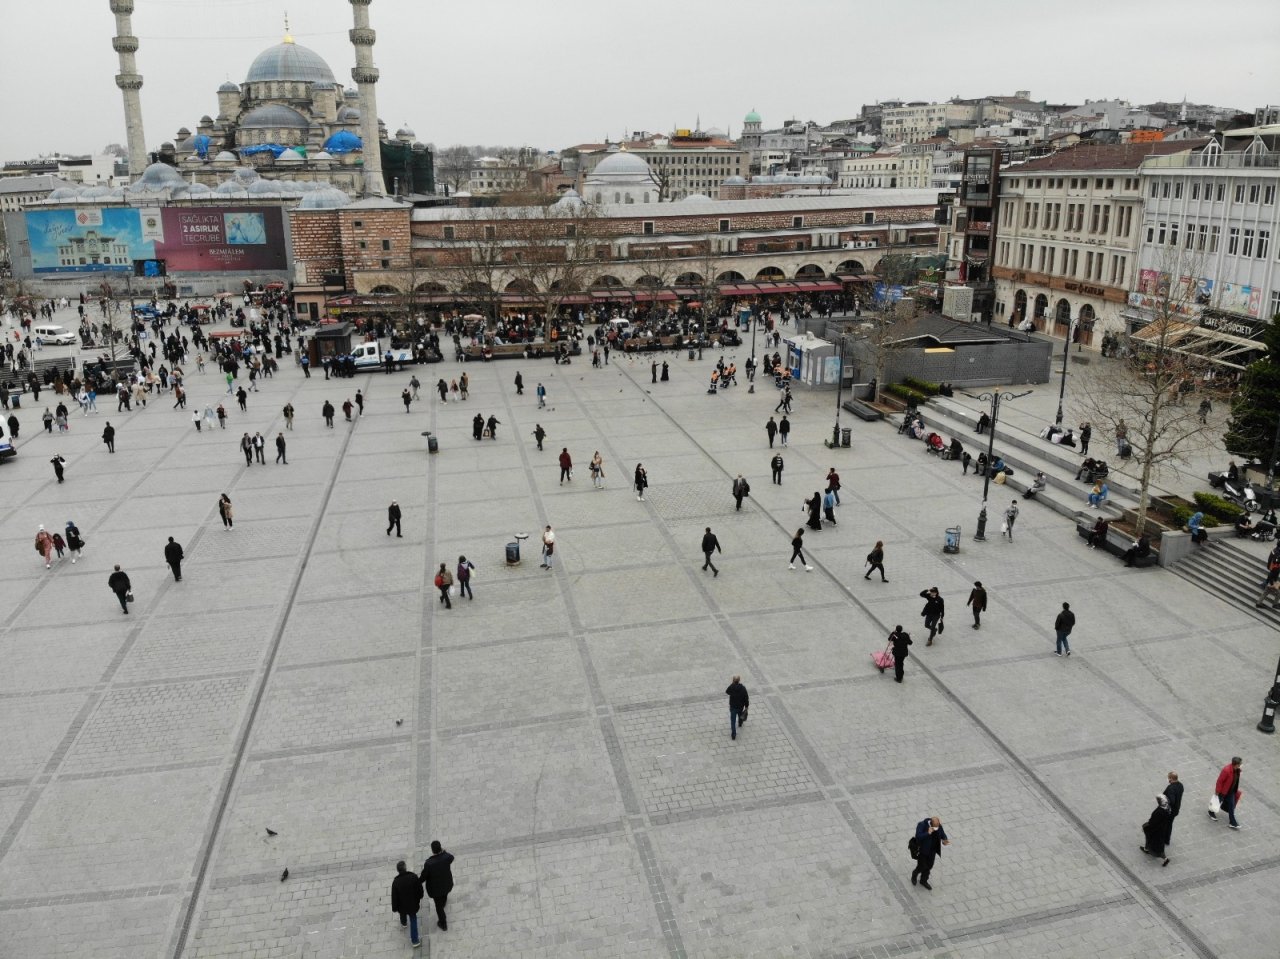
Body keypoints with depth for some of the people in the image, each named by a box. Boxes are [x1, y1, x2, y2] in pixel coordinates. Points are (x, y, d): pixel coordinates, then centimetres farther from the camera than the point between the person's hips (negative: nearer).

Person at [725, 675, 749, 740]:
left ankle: (733, 734, 1)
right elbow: (746, 698, -13)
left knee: (733, 720, 4)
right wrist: (746, 706, 1)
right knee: (740, 714, 32)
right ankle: (740, 723, 61)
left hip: (733, 706, -1)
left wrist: (731, 684, 0)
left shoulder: (731, 687, -20)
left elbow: (727, 692, 4)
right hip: (741, 706, 1)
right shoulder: (743, 688, -20)